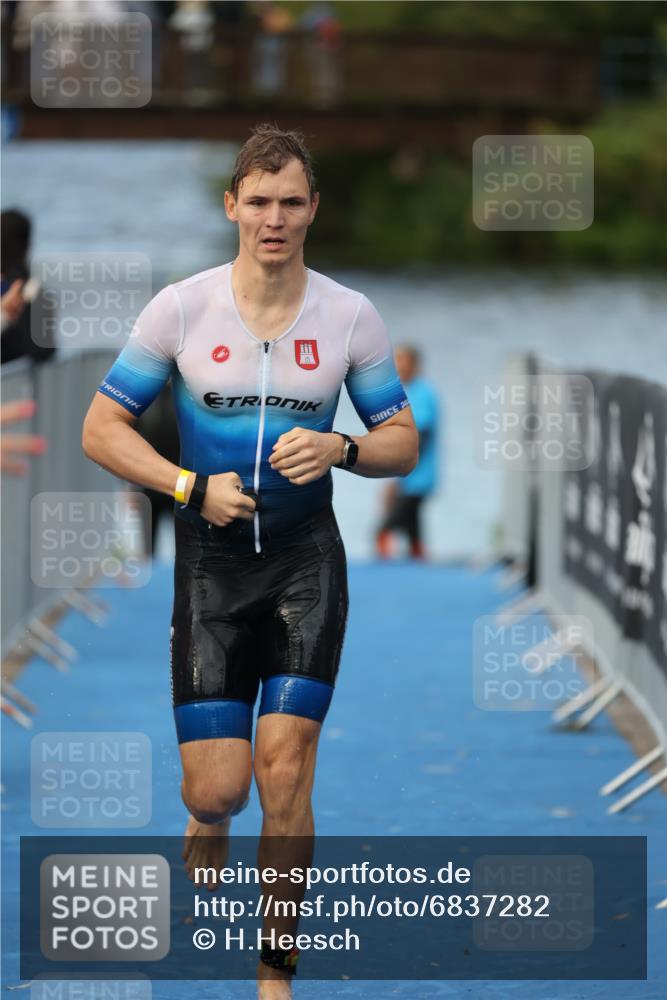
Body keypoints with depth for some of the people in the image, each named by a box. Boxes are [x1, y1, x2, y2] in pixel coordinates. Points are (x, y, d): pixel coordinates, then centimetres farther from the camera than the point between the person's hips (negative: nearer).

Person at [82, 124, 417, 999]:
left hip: (307, 561, 0)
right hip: (211, 564, 0)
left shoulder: (351, 316, 0)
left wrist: (341, 449, -14)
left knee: (285, 770, -9)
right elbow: (101, 428, 1)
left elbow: (402, 440, 8)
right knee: (214, 792, -5)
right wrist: (193, 486, -12)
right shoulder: (180, 308, -4)